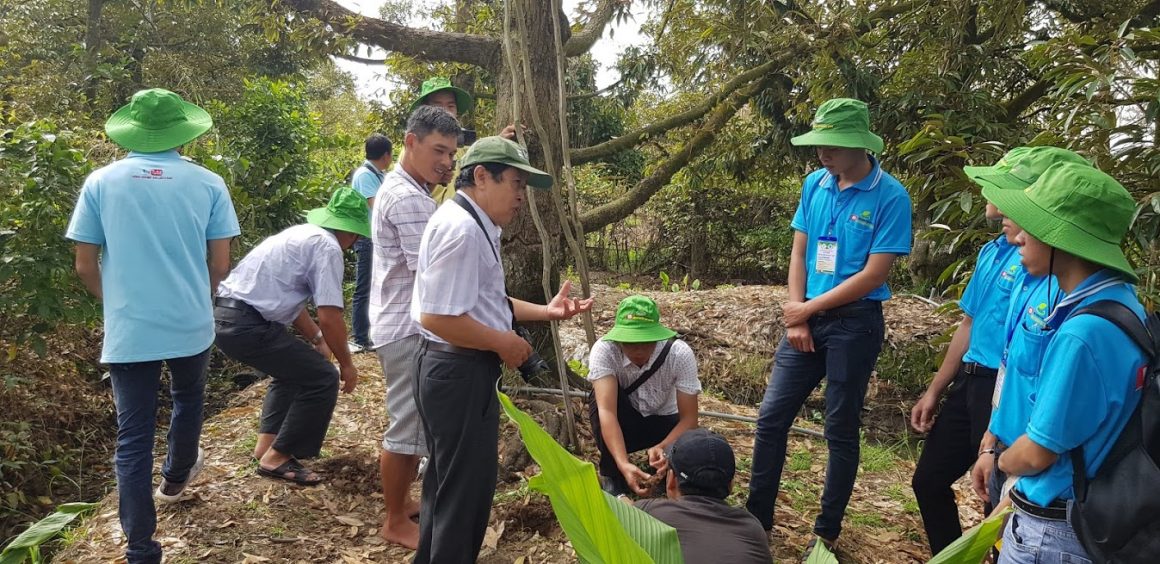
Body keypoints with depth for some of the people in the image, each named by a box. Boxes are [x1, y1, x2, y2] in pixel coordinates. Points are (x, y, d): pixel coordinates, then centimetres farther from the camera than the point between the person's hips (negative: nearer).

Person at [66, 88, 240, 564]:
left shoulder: (101, 182, -2)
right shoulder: (208, 183, -5)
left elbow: (85, 265, 1)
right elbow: (219, 265, -2)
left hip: (128, 331, 0)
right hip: (190, 325, 1)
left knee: (132, 438, 6)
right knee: (188, 399, 28)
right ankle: (175, 478, 51)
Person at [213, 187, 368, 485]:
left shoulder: (302, 233, 18)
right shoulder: (327, 247, -11)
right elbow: (330, 317, -15)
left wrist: (317, 339, 27)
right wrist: (346, 364, -2)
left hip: (225, 314, 10)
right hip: (247, 325, -10)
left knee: (293, 366, 29)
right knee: (323, 378, -1)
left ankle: (268, 442, 29)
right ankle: (277, 458, 8)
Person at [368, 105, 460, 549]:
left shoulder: (402, 189, 14)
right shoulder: (407, 198, -21)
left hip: (406, 326, 10)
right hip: (409, 330, -10)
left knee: (413, 425, 20)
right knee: (408, 428, 1)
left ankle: (402, 501, 34)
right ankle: (395, 522, 16)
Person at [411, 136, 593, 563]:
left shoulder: (476, 226, 12)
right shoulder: (461, 229, -22)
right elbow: (437, 317, -28)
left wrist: (546, 311, 9)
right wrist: (504, 344, -17)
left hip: (464, 371, 11)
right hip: (459, 373, -11)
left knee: (449, 482, 24)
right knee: (466, 486, 5)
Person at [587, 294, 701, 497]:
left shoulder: (680, 354, -27)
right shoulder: (604, 350, -30)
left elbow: (689, 418, -24)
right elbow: (606, 410, -39)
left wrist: (663, 447, -44)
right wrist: (623, 464, -53)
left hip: (665, 423, 0)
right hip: (624, 425, 0)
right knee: (602, 396, -33)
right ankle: (613, 477, -14)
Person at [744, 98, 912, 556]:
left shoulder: (889, 197, -13)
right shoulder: (815, 184, 4)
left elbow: (873, 275, -15)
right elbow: (799, 253, 7)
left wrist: (807, 309, -10)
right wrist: (796, 317, -3)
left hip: (855, 322, -5)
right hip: (806, 318, 5)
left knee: (840, 430, 7)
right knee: (771, 417, 6)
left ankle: (826, 532, 22)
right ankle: (757, 517, 21)